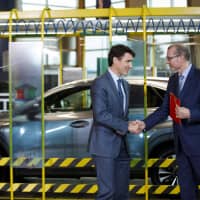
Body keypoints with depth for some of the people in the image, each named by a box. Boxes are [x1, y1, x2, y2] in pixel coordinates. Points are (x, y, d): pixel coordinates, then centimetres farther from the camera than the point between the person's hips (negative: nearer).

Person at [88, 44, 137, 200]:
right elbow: (101, 115, -20)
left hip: (122, 146, 8)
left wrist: (124, 126, 0)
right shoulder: (100, 83, -10)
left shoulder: (125, 84, 16)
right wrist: (126, 126, -18)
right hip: (105, 145, -8)